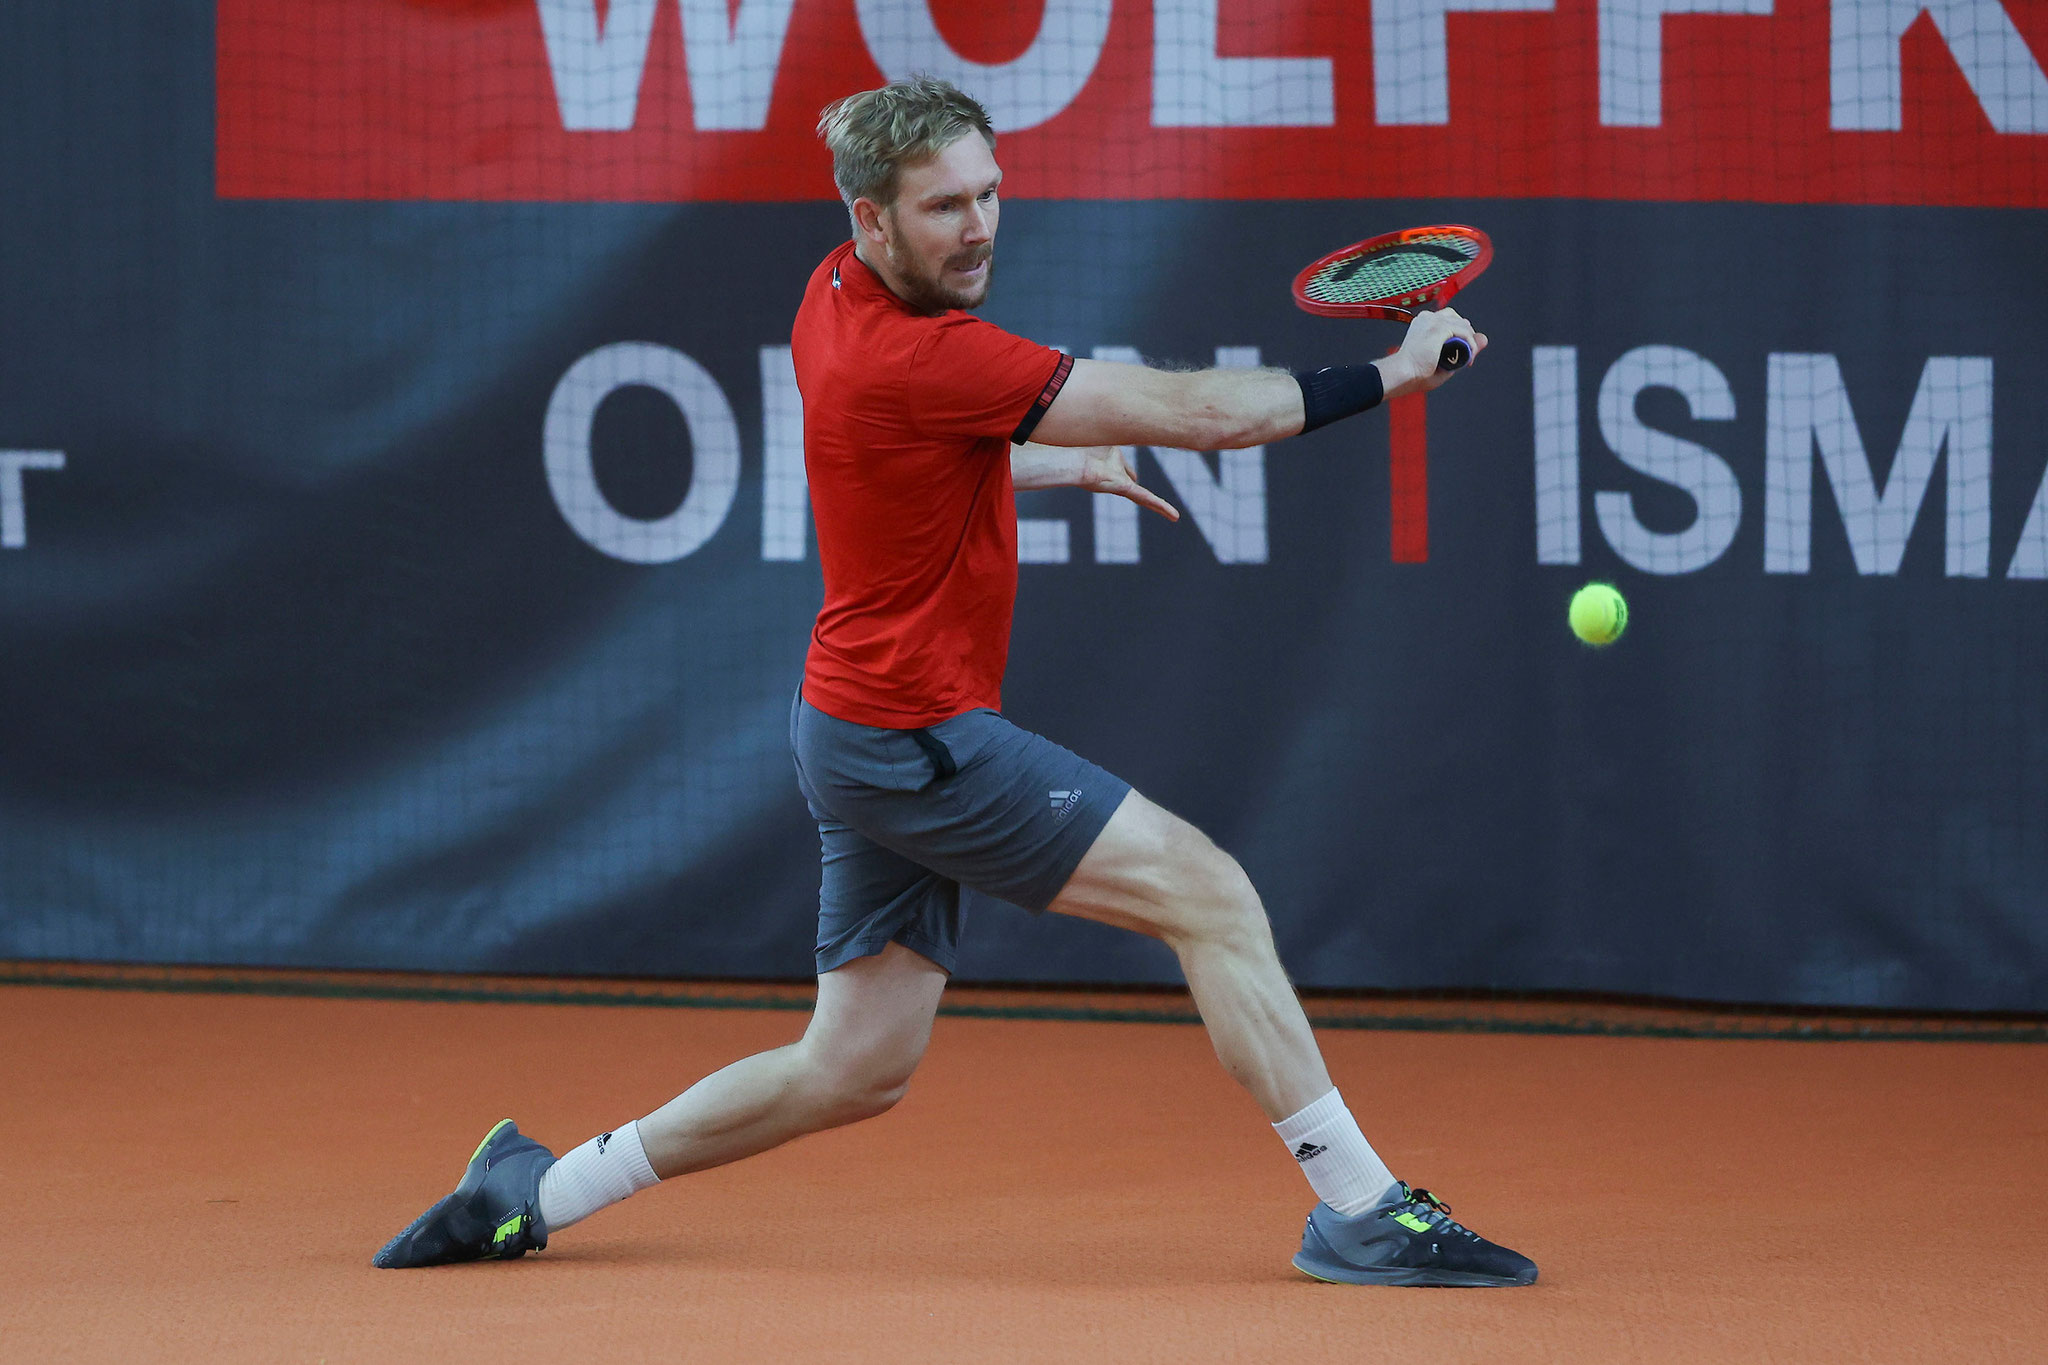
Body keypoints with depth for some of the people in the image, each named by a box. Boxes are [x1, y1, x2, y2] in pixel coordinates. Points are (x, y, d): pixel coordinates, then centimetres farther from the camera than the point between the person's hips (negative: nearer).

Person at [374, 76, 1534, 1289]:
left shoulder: (836, 300, 6)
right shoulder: (918, 357, -23)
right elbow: (1192, 413, -22)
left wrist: (1068, 464, 30)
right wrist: (1392, 375, -16)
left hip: (863, 725, 10)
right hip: (918, 734, -10)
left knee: (858, 1069, 16)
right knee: (1210, 895, -11)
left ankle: (531, 1193, 22)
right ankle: (1361, 1209, -11)